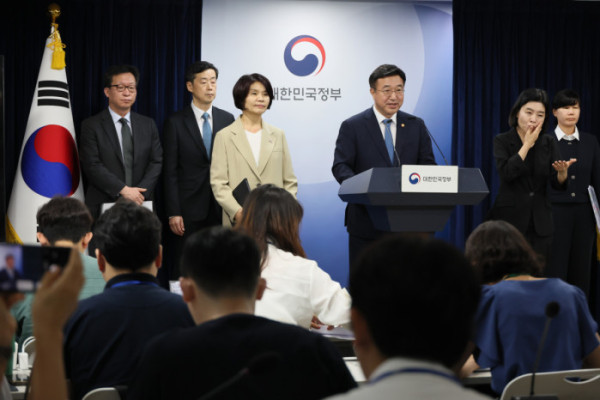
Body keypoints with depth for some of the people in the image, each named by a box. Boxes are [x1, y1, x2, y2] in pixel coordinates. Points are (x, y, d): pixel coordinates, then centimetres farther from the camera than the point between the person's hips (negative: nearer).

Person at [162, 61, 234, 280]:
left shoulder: (227, 120, 9)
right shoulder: (175, 123, 0)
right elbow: (169, 171, -3)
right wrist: (173, 213, -9)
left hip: (221, 208, 3)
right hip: (189, 210, -3)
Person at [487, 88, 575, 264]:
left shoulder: (548, 143, 8)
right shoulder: (502, 141, -1)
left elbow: (557, 184, 1)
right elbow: (506, 173, -18)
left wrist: (562, 172, -22)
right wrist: (527, 144, -12)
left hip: (540, 222, 3)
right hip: (510, 218, -3)